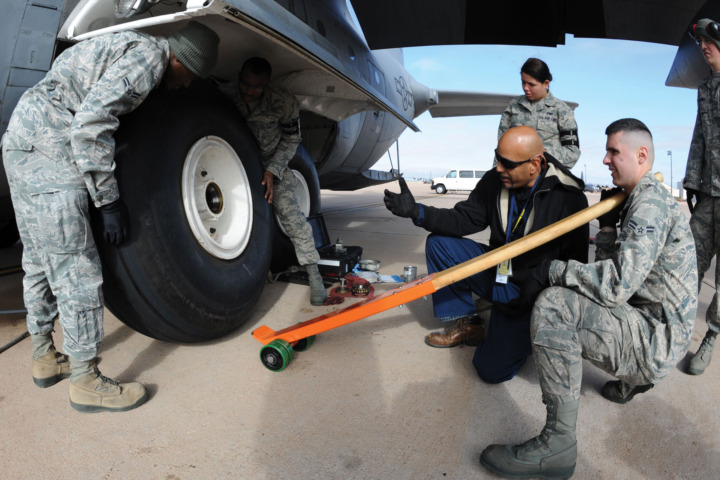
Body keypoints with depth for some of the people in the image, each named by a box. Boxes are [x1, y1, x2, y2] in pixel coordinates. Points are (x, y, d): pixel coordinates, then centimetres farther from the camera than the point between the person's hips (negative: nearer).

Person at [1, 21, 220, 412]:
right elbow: (90, 123, -22)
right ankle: (85, 382, 2)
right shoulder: (149, 55, -11)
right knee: (77, 269, -7)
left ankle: (44, 358, 29)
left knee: (39, 261, 16)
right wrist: (109, 201, -16)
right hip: (47, 148, -11)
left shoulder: (127, 46, 20)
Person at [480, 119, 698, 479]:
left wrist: (555, 270, -18)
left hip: (658, 339, -11)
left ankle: (557, 445, -23)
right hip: (653, 330, 11)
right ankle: (633, 378, 30)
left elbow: (617, 284, -27)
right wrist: (607, 223, 8)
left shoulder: (650, 199, -17)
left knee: (553, 305, -29)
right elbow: (612, 267, 18)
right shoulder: (642, 199, 16)